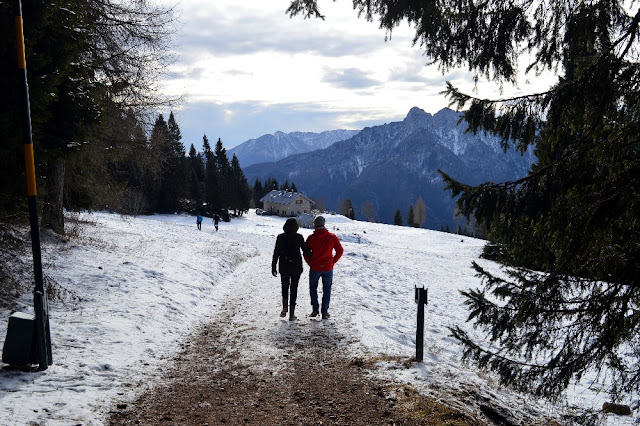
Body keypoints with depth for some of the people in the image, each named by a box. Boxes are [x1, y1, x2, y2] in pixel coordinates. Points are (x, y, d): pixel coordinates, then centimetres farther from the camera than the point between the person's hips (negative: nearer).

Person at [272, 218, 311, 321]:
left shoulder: (280, 237, -4)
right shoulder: (299, 237, -6)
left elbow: (276, 253, -2)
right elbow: (306, 251, -5)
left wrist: (273, 268, 4)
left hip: (284, 267, 1)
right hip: (296, 267, 0)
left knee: (285, 287, 19)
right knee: (294, 289, 8)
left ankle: (285, 308, 3)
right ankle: (292, 314, 7)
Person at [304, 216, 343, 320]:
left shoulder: (311, 238, -7)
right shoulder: (332, 237, -5)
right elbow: (340, 251, -1)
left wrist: (311, 263, 9)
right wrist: (333, 261, 7)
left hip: (314, 268, 0)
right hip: (328, 268, 1)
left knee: (313, 288, 19)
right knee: (326, 290, 12)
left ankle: (315, 309, 12)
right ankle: (324, 312, 9)